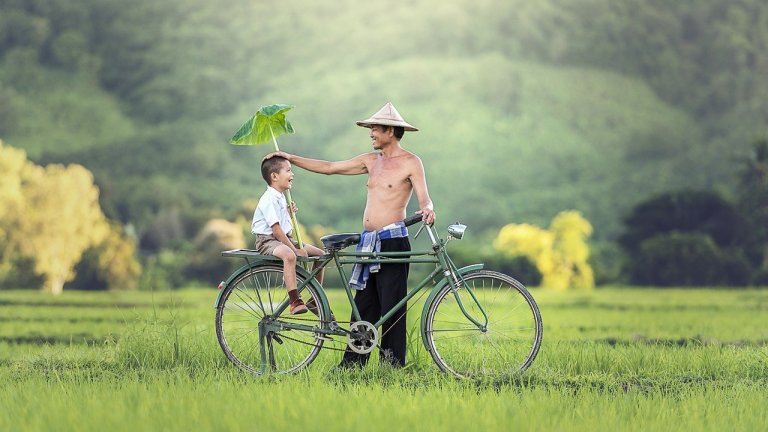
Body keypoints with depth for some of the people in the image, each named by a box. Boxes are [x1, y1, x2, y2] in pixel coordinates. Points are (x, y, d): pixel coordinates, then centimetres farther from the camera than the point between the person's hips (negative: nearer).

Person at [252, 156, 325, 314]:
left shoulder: (280, 197, 15)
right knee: (289, 255, -41)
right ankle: (295, 301, -47)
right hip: (267, 241, -10)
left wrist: (289, 213, 5)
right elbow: (276, 229, -23)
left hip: (283, 239, 10)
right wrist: (294, 249, -21)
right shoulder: (269, 199, -17)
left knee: (319, 253, 7)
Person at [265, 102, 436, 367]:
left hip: (393, 241, -7)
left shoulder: (410, 162, -3)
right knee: (363, 306, 8)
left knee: (392, 308, -6)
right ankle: (352, 363, 10)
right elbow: (329, 167, 19)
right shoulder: (372, 160, 16)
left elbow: (424, 198, -11)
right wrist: (290, 159, 18)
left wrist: (427, 209, -36)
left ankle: (393, 365, 0)